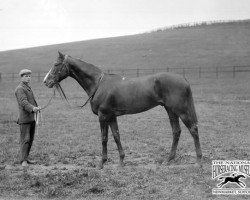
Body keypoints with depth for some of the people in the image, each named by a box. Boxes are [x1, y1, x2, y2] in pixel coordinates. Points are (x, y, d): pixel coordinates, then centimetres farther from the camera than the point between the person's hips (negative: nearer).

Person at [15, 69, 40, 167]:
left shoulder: (28, 88, 20)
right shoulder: (20, 89, -10)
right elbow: (23, 102, -24)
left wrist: (37, 107, 11)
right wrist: (32, 108, -39)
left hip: (32, 118, 9)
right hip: (24, 118, -9)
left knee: (30, 139, 11)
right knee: (25, 139, -9)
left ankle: (26, 158, 18)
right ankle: (23, 160, -6)